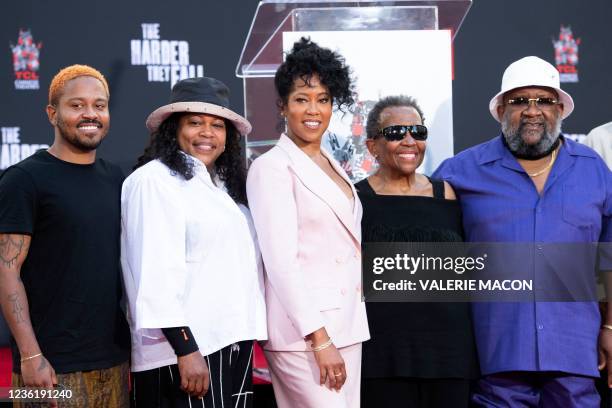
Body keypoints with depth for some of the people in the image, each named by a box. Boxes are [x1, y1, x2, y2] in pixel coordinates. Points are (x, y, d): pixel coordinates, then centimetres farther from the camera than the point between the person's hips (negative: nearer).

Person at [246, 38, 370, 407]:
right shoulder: (271, 168, -8)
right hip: (302, 333, -8)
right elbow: (281, 262, -15)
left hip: (347, 325, 8)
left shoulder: (332, 166, 15)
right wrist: (319, 339, -19)